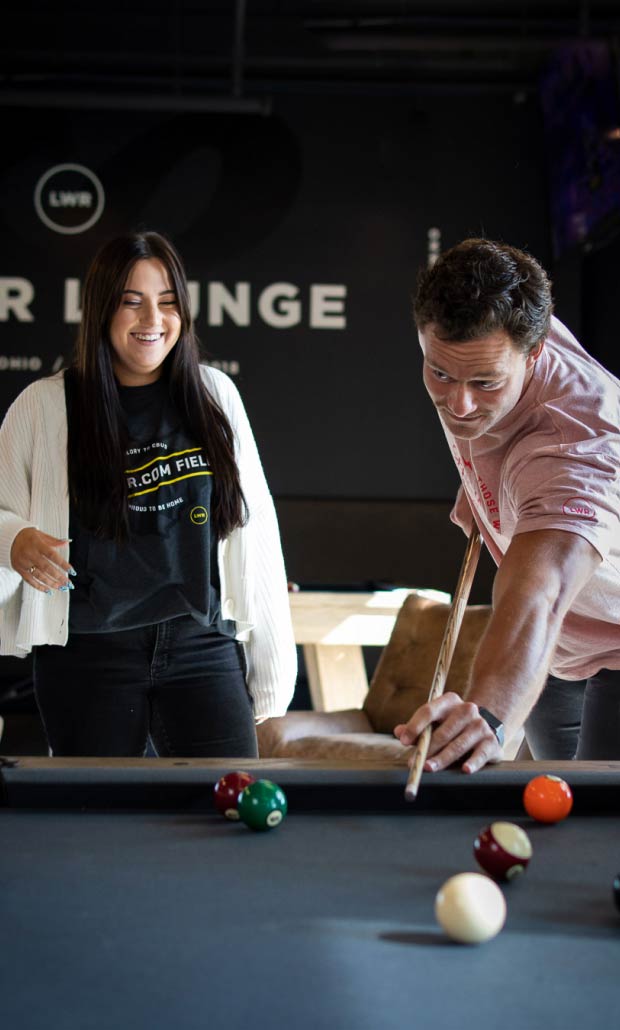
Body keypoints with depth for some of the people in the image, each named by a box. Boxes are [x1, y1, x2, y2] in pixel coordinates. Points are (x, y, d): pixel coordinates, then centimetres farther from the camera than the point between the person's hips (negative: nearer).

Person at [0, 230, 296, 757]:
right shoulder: (43, 407, 0)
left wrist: (270, 672, 6)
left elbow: (254, 529, 8)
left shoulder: (215, 394, 6)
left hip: (203, 649, 1)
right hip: (88, 656, -1)